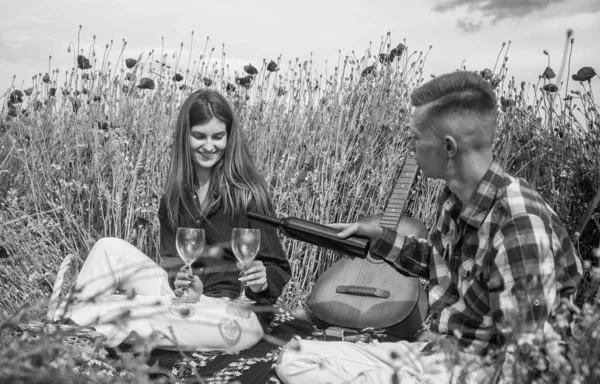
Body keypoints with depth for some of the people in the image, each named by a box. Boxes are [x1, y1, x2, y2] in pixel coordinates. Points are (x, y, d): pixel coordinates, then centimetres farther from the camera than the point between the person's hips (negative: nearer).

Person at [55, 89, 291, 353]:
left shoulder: (248, 193, -6)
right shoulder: (174, 196, 8)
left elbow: (277, 269, -3)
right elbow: (172, 259, 2)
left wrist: (262, 282, -26)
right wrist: (180, 282, -21)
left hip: (239, 313, -5)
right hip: (187, 300, 5)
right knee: (110, 248, -12)